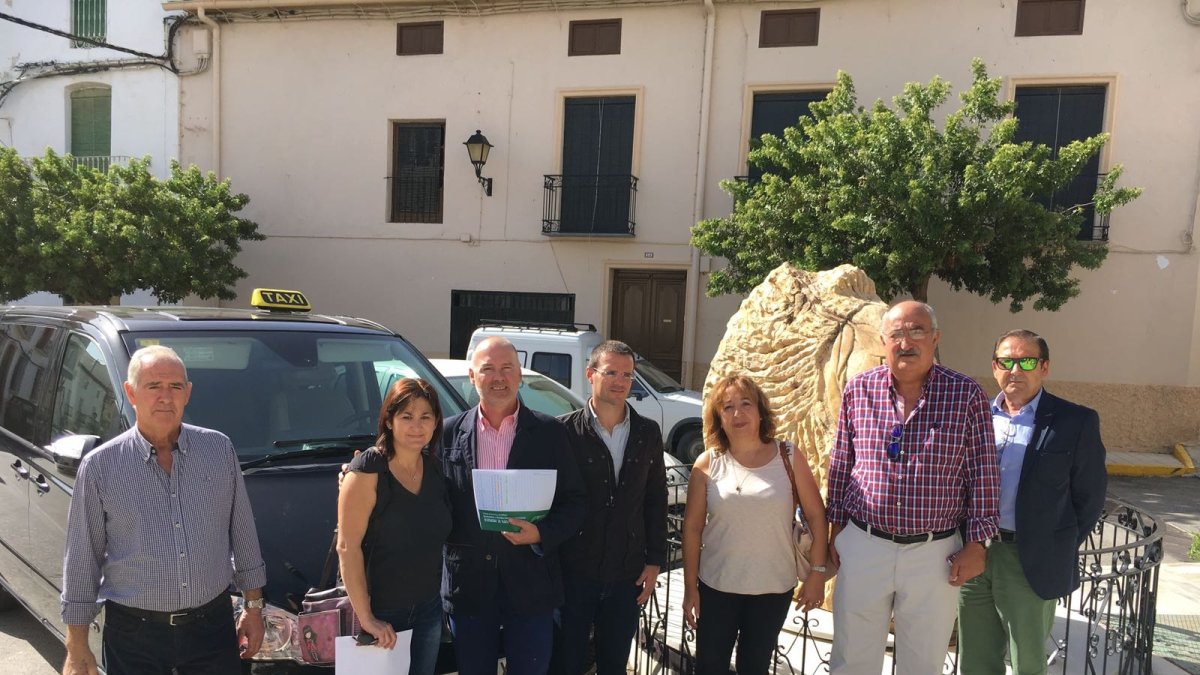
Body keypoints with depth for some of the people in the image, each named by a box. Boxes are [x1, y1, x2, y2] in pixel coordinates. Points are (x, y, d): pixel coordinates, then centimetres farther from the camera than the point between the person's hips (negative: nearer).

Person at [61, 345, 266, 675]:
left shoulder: (220, 449, 0)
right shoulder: (100, 465, -4)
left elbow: (242, 532, 7)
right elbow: (82, 559, 0)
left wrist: (254, 605, 8)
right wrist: (77, 646, 1)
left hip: (212, 625, 1)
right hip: (134, 635, -1)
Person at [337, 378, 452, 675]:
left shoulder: (435, 468, 0)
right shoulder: (368, 470, -17)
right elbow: (347, 547, -18)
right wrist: (366, 618, -18)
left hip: (429, 609, 5)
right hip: (381, 612, -5)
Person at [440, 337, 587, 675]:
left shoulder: (550, 432, -2)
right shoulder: (449, 432, 1)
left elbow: (575, 500, -2)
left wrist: (541, 533, -16)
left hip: (530, 583, -1)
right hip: (468, 582, 1)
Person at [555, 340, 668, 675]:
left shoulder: (648, 433, 2)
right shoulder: (565, 430, -10)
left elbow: (656, 500, 7)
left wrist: (654, 561, 5)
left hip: (628, 573, 3)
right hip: (575, 571, -3)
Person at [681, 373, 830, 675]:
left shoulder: (788, 457, -5)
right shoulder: (708, 463, -6)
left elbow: (816, 514, -1)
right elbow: (692, 527, -3)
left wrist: (818, 571, -5)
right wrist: (690, 587, -2)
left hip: (773, 588, 0)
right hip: (717, 587, 0)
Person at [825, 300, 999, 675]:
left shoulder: (966, 394, -5)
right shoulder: (858, 389, 0)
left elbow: (983, 473, -1)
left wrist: (977, 543, -3)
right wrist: (835, 528, 8)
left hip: (935, 553, -1)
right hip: (862, 545, 1)